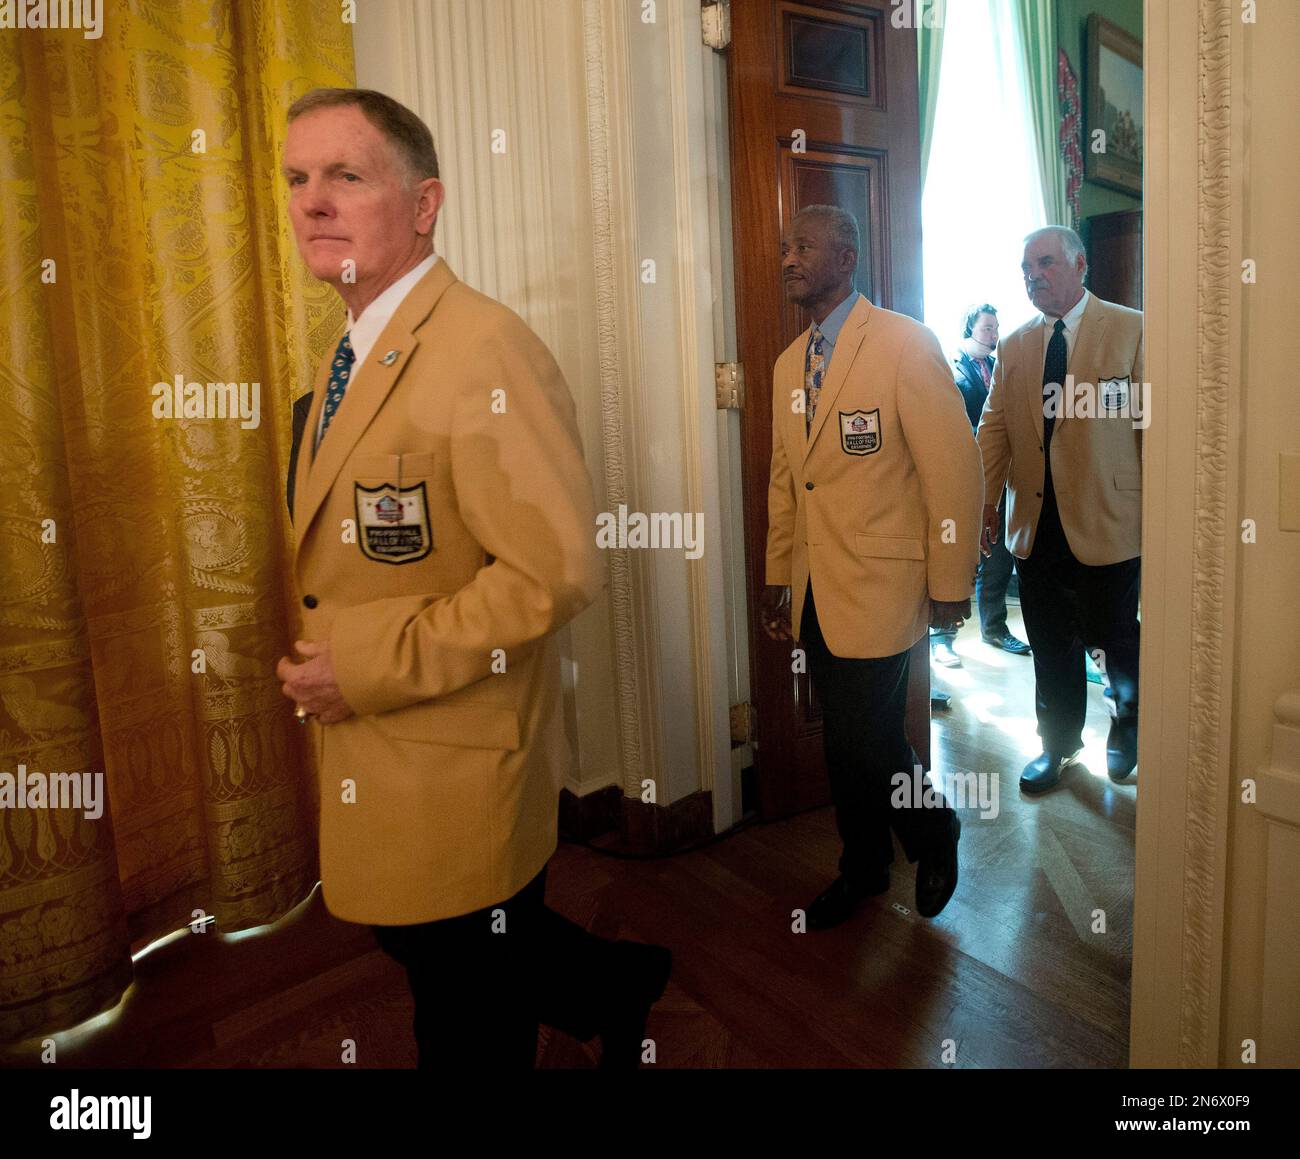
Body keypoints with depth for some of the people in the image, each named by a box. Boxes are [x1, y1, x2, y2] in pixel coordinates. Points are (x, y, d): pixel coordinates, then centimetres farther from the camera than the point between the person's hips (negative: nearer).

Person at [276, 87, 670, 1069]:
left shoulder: (484, 350, -22)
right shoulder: (356, 352, 9)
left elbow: (556, 571, -28)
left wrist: (372, 665, -22)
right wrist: (326, 657, 7)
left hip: (458, 771, -9)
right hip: (372, 760, 9)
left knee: (469, 1019, 12)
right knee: (420, 946, 25)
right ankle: (620, 986, 45)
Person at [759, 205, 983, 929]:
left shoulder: (905, 344, -9)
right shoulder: (789, 365, 12)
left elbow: (955, 466, -11)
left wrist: (951, 586, -11)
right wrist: (778, 578, 16)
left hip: (880, 585, -6)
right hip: (816, 591, 6)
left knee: (866, 739, -4)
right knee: (842, 740, 14)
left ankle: (935, 832, 27)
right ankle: (864, 869, 35)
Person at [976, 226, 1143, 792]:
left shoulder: (1132, 331, -3)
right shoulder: (1013, 347, 9)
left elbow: (1154, 423, -5)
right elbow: (994, 428, 8)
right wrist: (983, 502, -1)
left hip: (1108, 526, -3)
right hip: (1036, 527, 4)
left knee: (1114, 639, 12)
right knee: (1050, 648, 12)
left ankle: (1127, 725, 39)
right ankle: (1058, 744, 30)